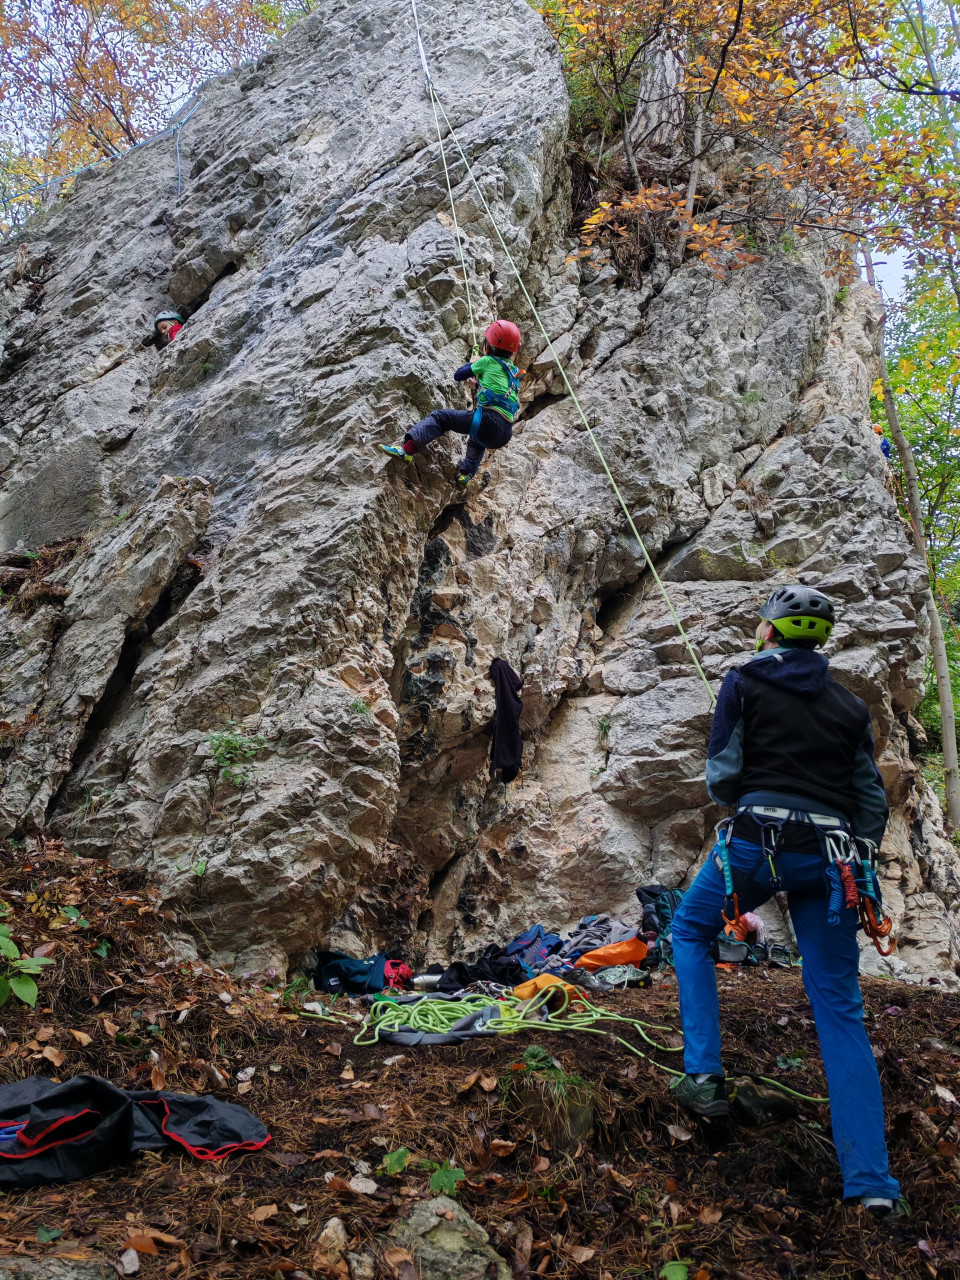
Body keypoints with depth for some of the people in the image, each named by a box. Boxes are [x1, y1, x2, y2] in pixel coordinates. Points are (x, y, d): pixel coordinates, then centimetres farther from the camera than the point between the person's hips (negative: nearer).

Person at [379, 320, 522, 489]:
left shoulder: (488, 361, 5)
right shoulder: (514, 372, 24)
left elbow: (458, 375, 13)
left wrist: (471, 363, 32)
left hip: (488, 420, -7)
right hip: (505, 435, 7)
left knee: (439, 417, 0)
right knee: (477, 442, 42)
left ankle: (407, 449, -16)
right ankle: (466, 474, 25)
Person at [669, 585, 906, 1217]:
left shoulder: (745, 681, 2)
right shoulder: (849, 704, 14)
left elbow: (722, 773, -3)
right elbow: (872, 801, 13)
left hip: (758, 842, -3)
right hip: (832, 852, 4)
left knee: (691, 931, 25)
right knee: (840, 1011, 7)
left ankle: (704, 1075, 14)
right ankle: (873, 1182, 5)